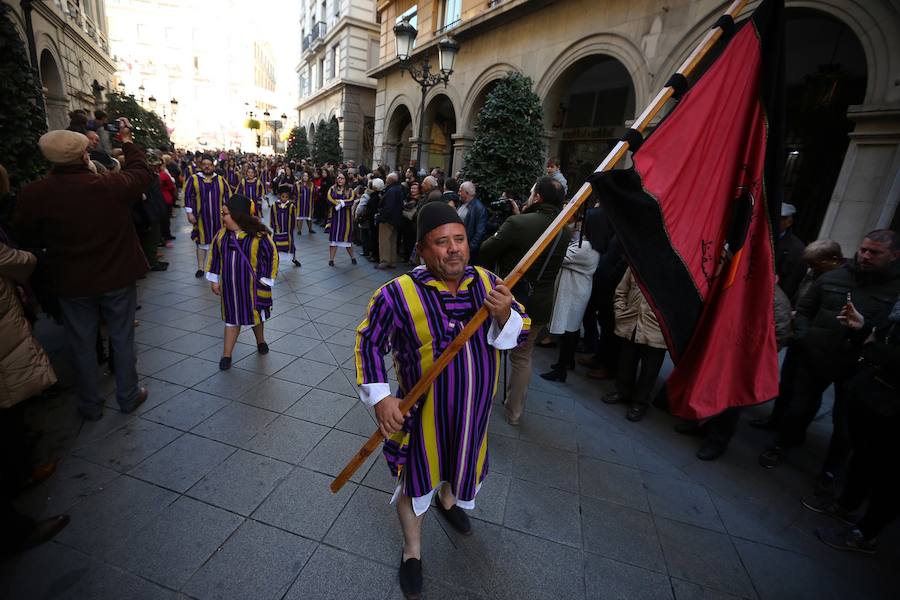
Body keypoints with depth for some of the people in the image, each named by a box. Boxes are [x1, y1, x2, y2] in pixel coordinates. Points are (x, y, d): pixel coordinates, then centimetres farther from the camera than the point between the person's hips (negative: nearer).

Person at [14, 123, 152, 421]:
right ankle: (128, 396, 28)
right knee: (123, 338, 15)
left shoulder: (32, 194, -15)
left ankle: (91, 405, 31)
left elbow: (28, 239, 0)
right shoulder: (112, 184, -19)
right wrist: (127, 140, 16)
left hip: (71, 283, 1)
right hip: (117, 277, -1)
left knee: (82, 344, 16)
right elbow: (142, 172, 3)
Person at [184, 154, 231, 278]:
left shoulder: (221, 180, 4)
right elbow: (187, 196, 1)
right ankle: (200, 268, 14)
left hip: (218, 218, 1)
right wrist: (189, 213, -4)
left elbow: (228, 196, 8)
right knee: (202, 242, 5)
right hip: (201, 218, -1)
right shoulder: (193, 179, -1)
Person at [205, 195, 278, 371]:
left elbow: (272, 256, -10)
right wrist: (214, 280, 8)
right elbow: (214, 255, 8)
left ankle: (260, 340, 42)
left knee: (254, 314, 16)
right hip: (229, 286, 3)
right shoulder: (222, 234, -4)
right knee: (232, 318, 9)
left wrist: (264, 281, -9)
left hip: (251, 286, -3)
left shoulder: (258, 235, -16)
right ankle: (226, 354, 19)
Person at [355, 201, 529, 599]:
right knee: (416, 477, 17)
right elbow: (369, 341, -11)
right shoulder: (399, 293, -21)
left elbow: (519, 334, -4)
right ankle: (412, 550, 47)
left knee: (461, 460, 30)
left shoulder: (487, 282, -10)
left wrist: (505, 315, -27)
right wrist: (380, 397, -20)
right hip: (423, 412, -4)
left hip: (473, 408, 4)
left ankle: (447, 500, 66)